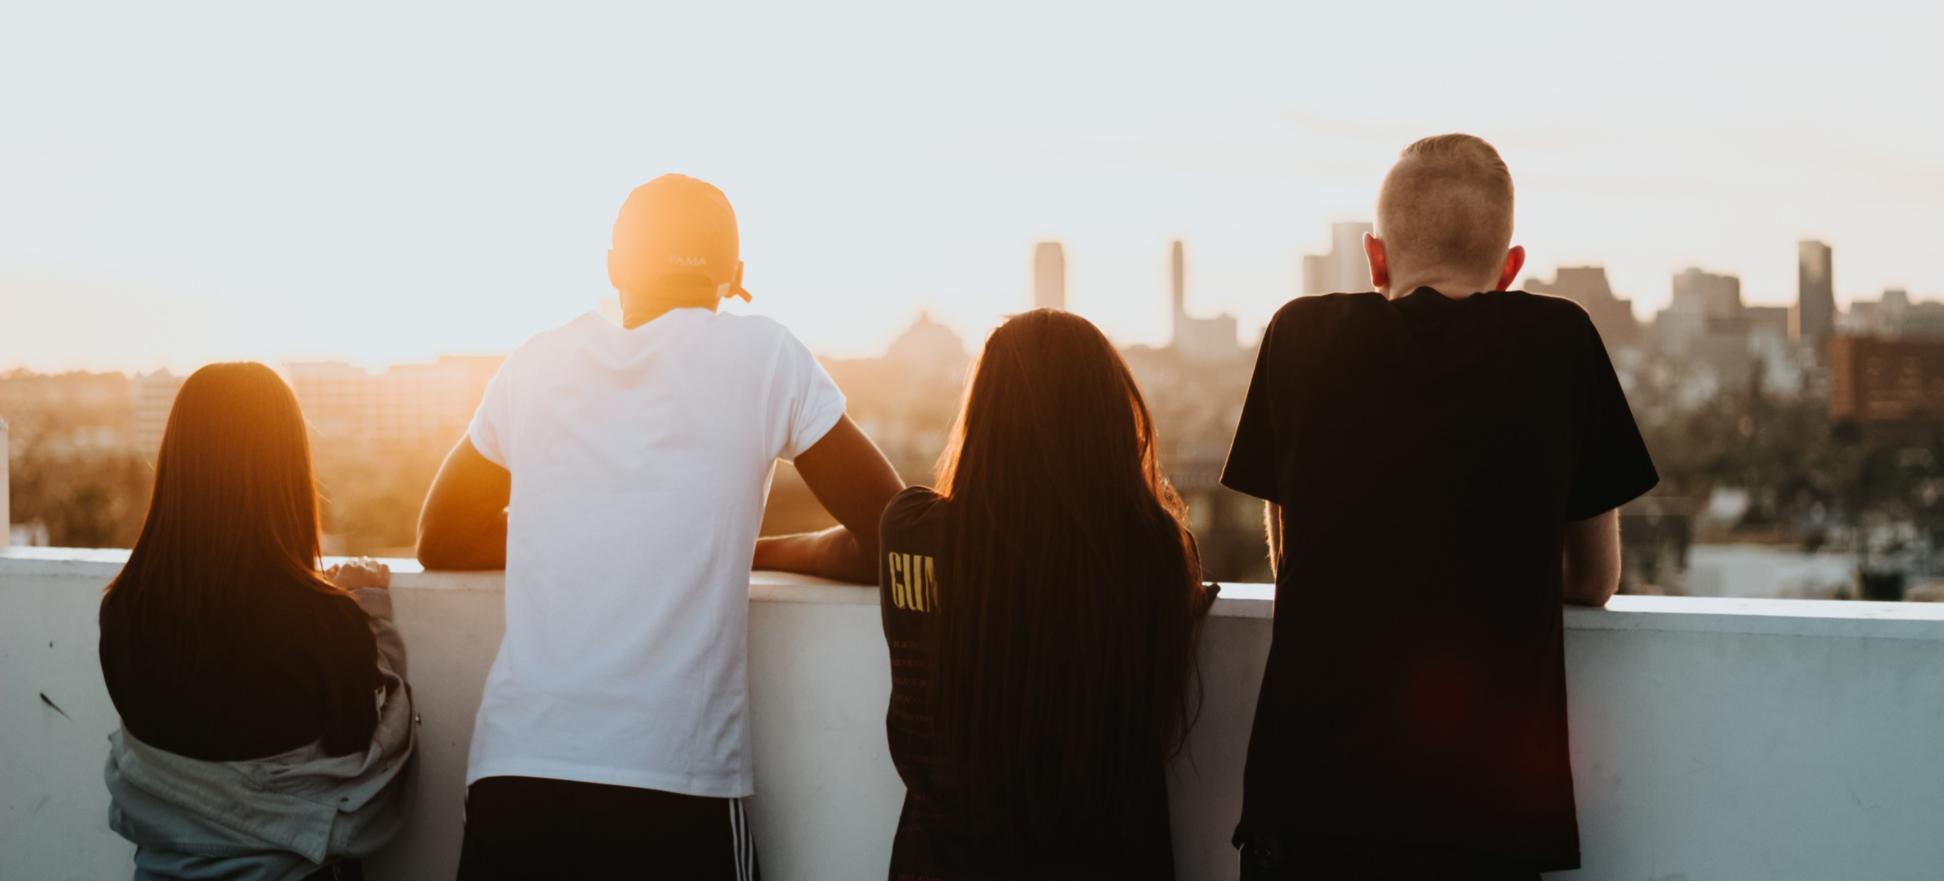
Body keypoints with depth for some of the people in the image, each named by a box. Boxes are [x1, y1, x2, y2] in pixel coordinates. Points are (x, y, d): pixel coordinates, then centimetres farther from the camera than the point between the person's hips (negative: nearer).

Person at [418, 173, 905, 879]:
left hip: (512, 772, 3)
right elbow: (891, 543, 6)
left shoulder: (536, 364, 11)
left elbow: (440, 543, 23)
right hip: (675, 790, -2)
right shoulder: (760, 354, 2)